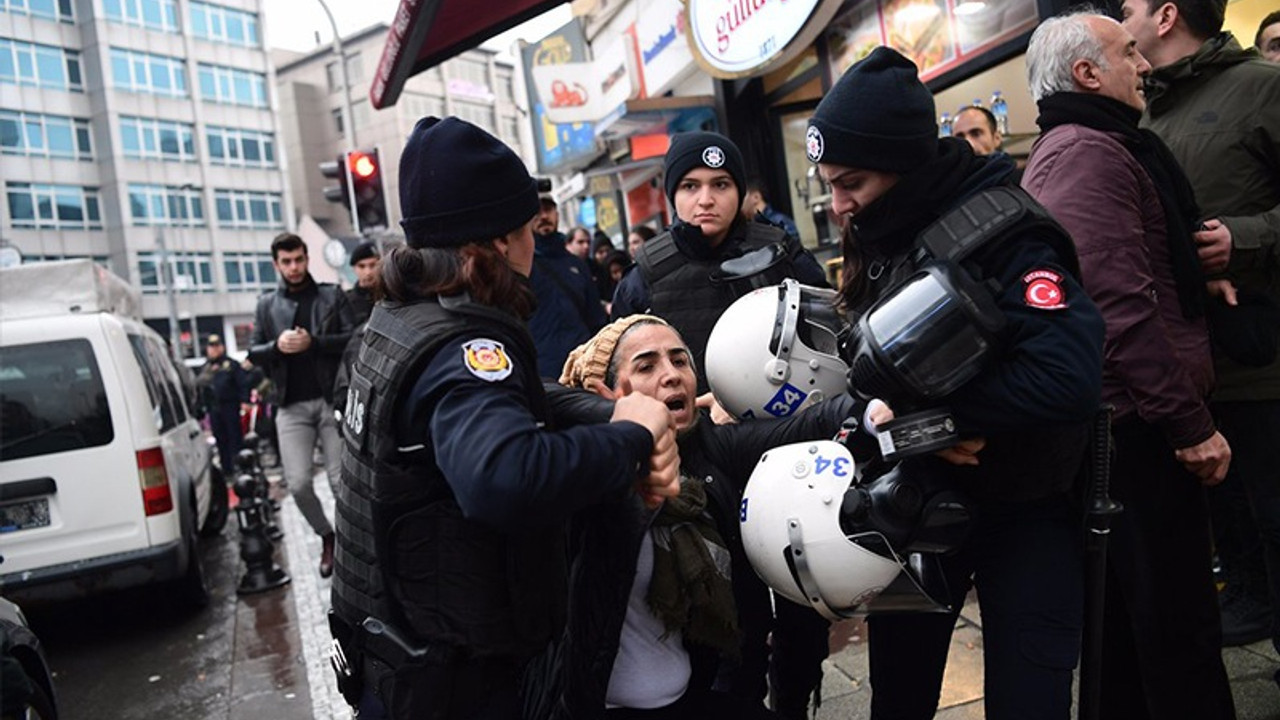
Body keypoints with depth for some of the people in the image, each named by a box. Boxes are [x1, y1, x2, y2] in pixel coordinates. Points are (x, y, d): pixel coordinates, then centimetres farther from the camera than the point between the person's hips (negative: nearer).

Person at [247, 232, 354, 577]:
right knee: (298, 484, -5)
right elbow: (253, 353, 10)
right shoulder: (267, 304, 14)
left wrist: (313, 342, -16)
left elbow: (354, 338, -4)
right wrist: (276, 345, -11)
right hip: (291, 406, 2)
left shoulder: (332, 296, 6)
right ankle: (326, 536, 19)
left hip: (331, 400, -2)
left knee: (341, 480, -4)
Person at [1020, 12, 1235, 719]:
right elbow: (1121, 303, -24)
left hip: (1110, 420, 11)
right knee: (1178, 616, -1)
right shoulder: (1090, 152, -15)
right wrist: (1191, 423, -19)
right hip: (1139, 422, -11)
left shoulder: (1060, 150, 19)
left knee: (1125, 604, 19)